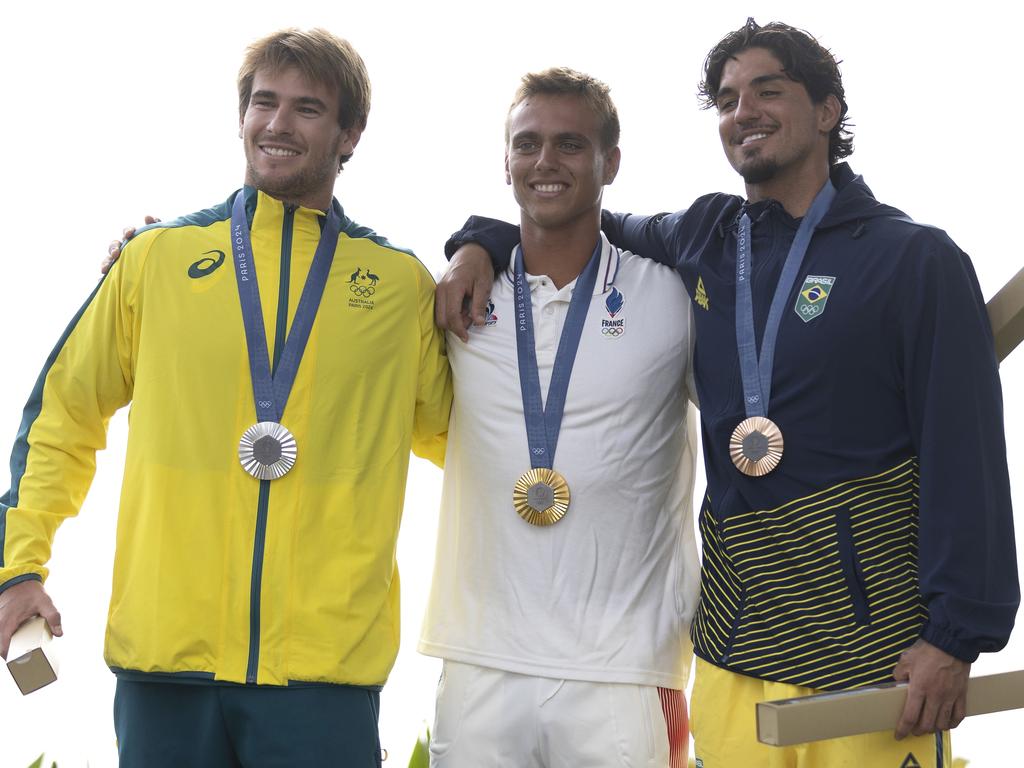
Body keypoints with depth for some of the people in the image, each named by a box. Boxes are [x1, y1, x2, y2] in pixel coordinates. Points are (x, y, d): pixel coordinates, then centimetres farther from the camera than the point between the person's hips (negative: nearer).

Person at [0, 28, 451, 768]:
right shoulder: (158, 257, 8)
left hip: (328, 661, 0)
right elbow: (64, 414, 14)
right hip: (165, 651, 1)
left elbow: (446, 430, 19)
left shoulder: (401, 284, 7)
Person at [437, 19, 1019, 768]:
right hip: (734, 632, 4)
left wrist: (956, 636, -13)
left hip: (871, 629, -4)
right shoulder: (703, 237, 12)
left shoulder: (916, 259, -1)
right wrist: (479, 244, 8)